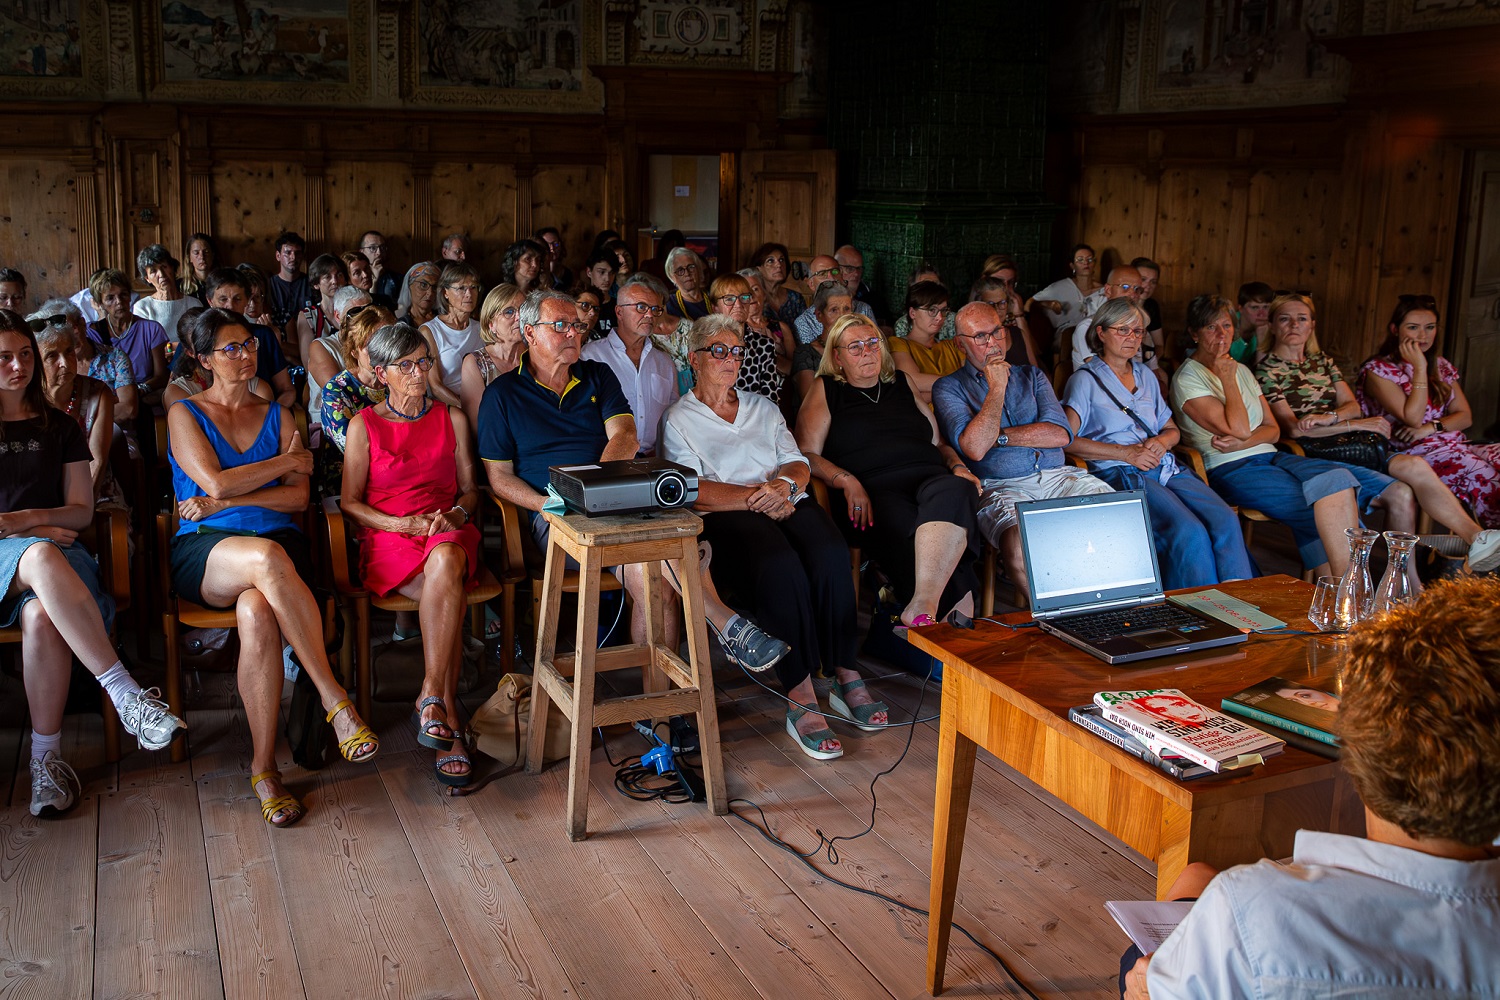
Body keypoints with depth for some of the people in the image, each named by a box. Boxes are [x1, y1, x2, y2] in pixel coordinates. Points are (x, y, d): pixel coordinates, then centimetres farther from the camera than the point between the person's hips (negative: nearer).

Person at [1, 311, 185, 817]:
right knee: (42, 558, -40)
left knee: (43, 616, -36)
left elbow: (81, 510, 14)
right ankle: (125, 693, -48)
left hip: (56, 551, 1)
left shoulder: (59, 428, 21)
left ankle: (46, 757, -29)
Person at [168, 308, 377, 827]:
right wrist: (288, 459, 3)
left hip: (277, 545, 2)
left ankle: (264, 768, -27)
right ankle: (336, 701, -34)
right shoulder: (184, 415, 12)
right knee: (266, 557, -40)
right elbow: (216, 482, -6)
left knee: (257, 613, -36)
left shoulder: (276, 415, 20)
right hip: (205, 553, -2)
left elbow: (298, 495, 6)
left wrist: (222, 503, -5)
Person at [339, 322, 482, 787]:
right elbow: (350, 502, 7)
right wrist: (403, 524, -9)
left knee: (445, 561, -39)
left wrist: (456, 514, -6)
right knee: (447, 592, -37)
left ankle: (431, 696, -37)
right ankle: (449, 714, -35)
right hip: (388, 538, -2)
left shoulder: (452, 418, 18)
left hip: (449, 530, 2)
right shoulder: (364, 425, 10)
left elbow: (469, 489, 18)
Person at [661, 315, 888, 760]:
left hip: (786, 504, 4)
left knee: (829, 553, -31)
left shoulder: (763, 407, 27)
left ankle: (846, 676, -25)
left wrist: (784, 484, -8)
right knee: (780, 565, -36)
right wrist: (755, 498, -14)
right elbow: (693, 491, -2)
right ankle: (801, 699, -35)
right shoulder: (680, 418, 12)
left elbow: (798, 463, 16)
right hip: (726, 517, -4)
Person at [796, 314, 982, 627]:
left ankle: (922, 606, -49)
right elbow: (807, 454, 8)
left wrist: (959, 467, 10)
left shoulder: (902, 383, 30)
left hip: (930, 479, 3)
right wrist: (847, 481, -9)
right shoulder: (825, 391, 19)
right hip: (874, 492, -3)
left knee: (953, 491, -38)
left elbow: (937, 442, 32)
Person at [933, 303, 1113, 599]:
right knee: (1020, 546, -37)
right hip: (1002, 487, -4)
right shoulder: (949, 388, 9)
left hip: (1059, 475, 4)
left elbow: (1061, 433, 5)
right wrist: (997, 388, -2)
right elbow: (974, 448, -9)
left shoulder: (1031, 376, 22)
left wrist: (999, 436, -2)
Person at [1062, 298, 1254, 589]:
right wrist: (1125, 452, -12)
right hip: (1121, 474, -6)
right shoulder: (1085, 380, 6)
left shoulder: (1146, 376, 25)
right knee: (1190, 533, -31)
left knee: (1226, 520, -23)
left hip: (1167, 467, 6)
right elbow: (1068, 440, -6)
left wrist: (1162, 441, 3)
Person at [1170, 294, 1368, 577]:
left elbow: (1273, 430, 13)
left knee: (1338, 479, -23)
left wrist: (1242, 443, -8)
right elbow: (1238, 429, -13)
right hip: (1231, 469, -7)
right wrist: (1227, 379, -6)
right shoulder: (1187, 379, -3)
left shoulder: (1241, 371, 21)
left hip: (1270, 457, 7)